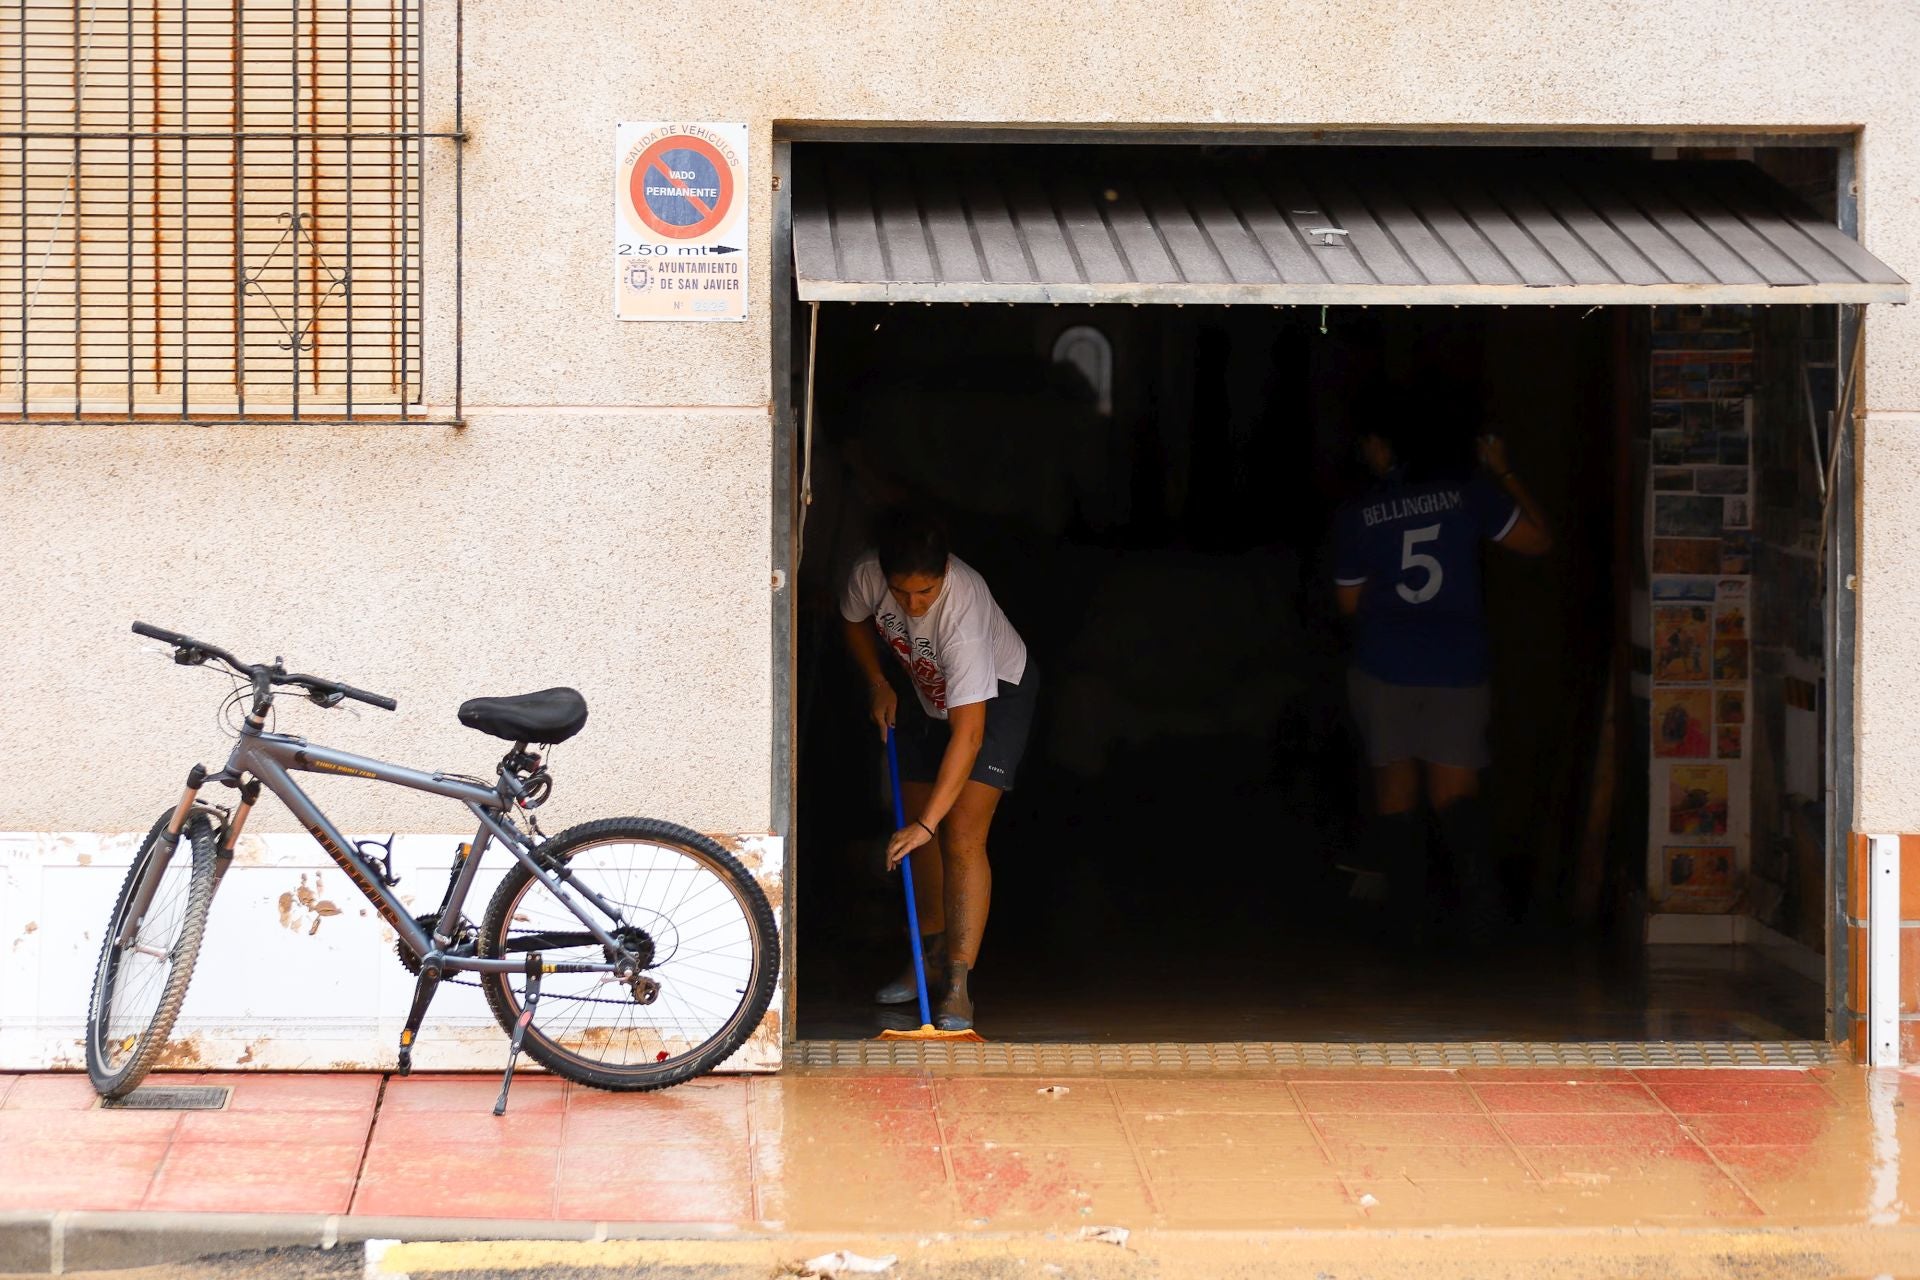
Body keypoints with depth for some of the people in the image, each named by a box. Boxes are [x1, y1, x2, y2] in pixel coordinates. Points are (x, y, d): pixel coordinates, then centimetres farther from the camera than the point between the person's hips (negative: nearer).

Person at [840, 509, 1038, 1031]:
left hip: (997, 695, -6)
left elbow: (968, 733, -44)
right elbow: (856, 621, 3)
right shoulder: (867, 576, -26)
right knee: (916, 833, 9)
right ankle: (931, 956, 26)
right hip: (930, 692, 6)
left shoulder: (964, 607, -42)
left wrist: (927, 821, -46)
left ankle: (957, 985, -19)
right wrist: (877, 684, -9)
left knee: (962, 836, -17)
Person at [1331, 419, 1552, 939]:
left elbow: (1350, 602, 8)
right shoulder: (1469, 494, -1)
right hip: (1457, 669, 0)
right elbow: (1539, 541, 8)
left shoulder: (1356, 516, 0)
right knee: (1454, 790, 4)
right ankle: (1475, 877, -21)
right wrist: (1504, 474, 17)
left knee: (1395, 783, 13)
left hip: (1383, 667, 0)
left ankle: (1403, 907, 13)